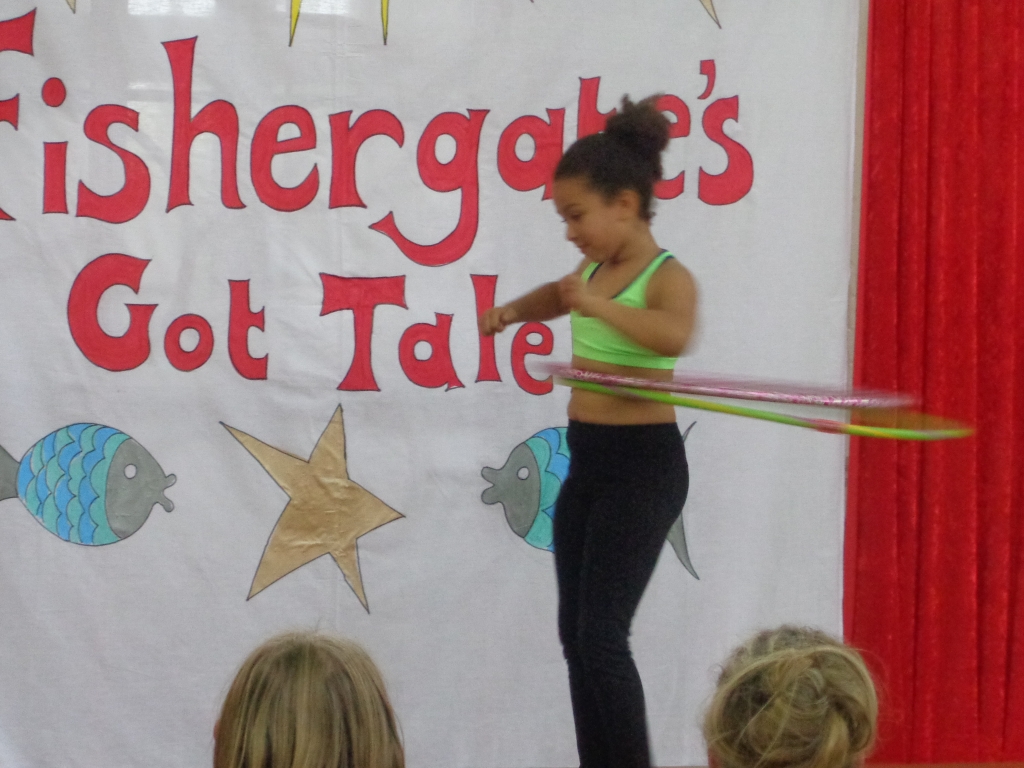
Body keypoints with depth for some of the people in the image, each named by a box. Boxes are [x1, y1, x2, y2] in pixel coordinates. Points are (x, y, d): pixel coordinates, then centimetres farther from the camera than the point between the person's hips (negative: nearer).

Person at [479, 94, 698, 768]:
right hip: (587, 460, 9)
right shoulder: (596, 269, 9)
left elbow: (674, 336, -39)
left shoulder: (666, 277, -15)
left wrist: (597, 306, -48)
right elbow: (561, 293, 35)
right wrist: (514, 310, 16)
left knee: (602, 636, -14)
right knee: (576, 634, 9)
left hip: (643, 466, -9)